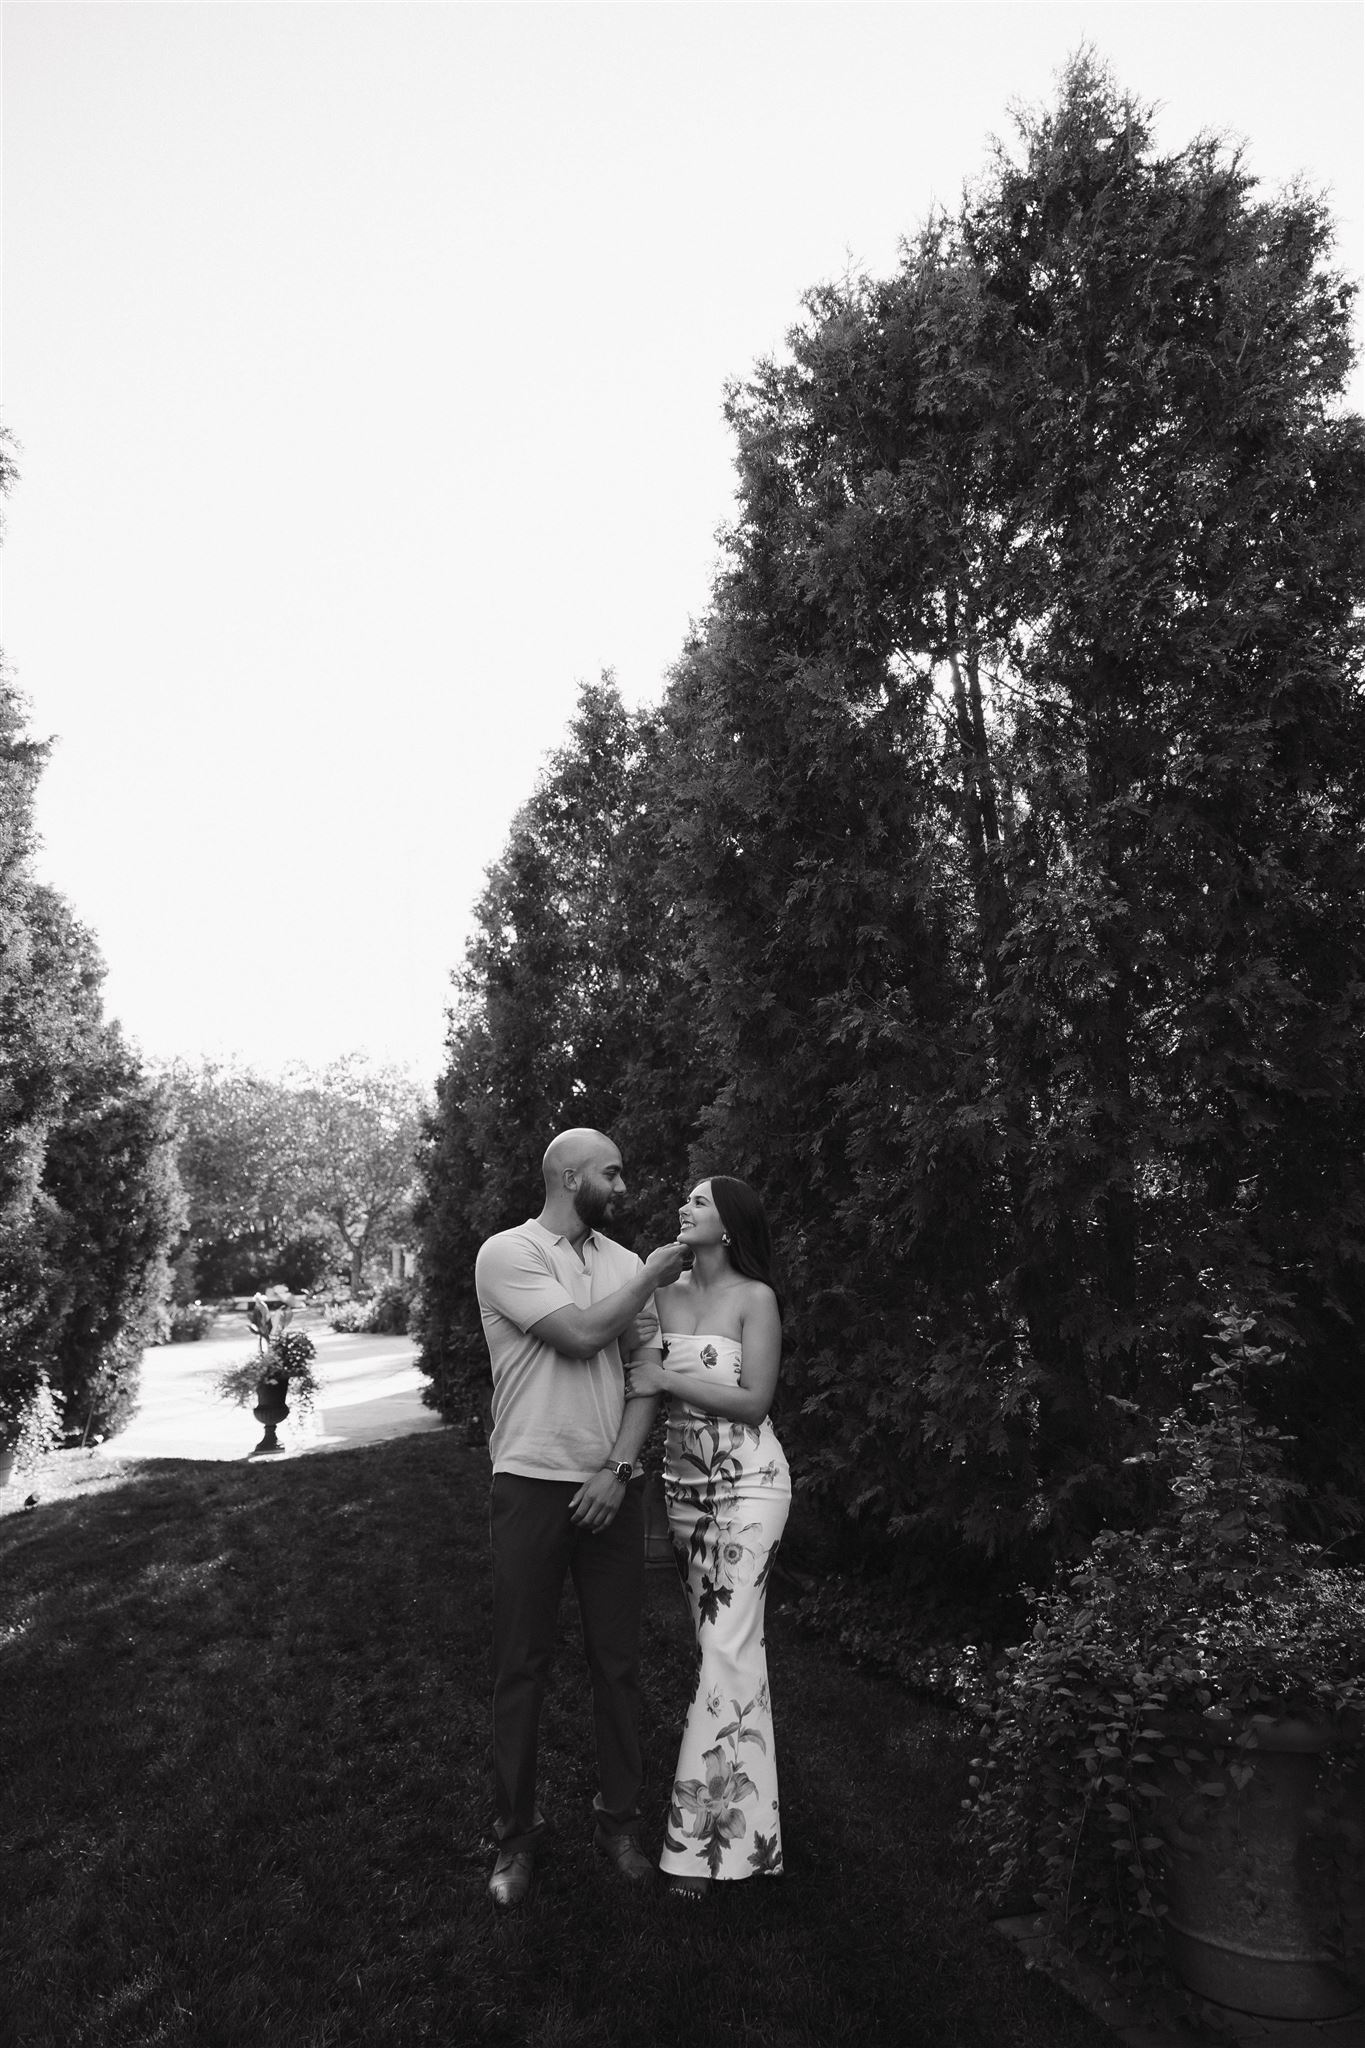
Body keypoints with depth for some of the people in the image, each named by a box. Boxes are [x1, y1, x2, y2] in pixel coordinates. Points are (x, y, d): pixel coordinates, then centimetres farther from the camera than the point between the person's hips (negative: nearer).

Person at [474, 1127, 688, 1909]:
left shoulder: (627, 1263, 7)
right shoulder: (507, 1253, -9)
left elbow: (648, 1370, 3)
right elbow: (580, 1334, -20)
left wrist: (617, 1468, -9)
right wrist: (653, 1275, -9)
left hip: (613, 1486, 4)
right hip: (532, 1484, -4)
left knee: (620, 1660, 11)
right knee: (522, 1666, 7)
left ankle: (620, 1821, 28)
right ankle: (518, 1835, 24)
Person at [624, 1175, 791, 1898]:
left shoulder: (755, 1298, -9)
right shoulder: (663, 1289, 4)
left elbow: (755, 1402, -13)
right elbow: (641, 1384, 9)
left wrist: (668, 1378, -16)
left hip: (747, 1483, -5)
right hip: (683, 1482, 5)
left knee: (726, 1646, -5)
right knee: (721, 1640, 13)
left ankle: (701, 1835, 3)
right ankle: (740, 1805, 27)